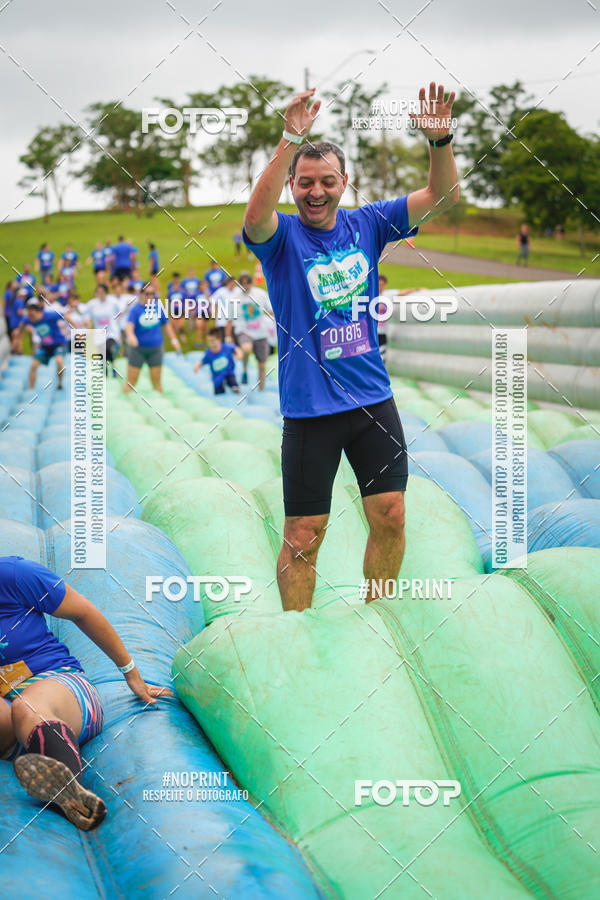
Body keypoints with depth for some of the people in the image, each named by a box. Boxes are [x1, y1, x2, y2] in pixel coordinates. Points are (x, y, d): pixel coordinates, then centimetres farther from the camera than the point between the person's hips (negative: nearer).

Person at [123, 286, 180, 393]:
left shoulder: (158, 307, 4)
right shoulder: (135, 309, -8)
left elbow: (166, 324, 16)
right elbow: (129, 325, -23)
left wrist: (173, 339, 10)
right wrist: (130, 336, -44)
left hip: (155, 348, 3)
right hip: (137, 349, -3)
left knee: (156, 380, 6)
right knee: (131, 381, -1)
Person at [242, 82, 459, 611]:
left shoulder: (366, 225, 4)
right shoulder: (282, 236, -6)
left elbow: (444, 196, -1)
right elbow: (256, 217, -30)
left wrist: (440, 139, -21)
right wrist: (290, 141, -41)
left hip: (373, 399, 4)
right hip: (309, 408, -4)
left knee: (390, 518, 6)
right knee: (304, 537, 1)